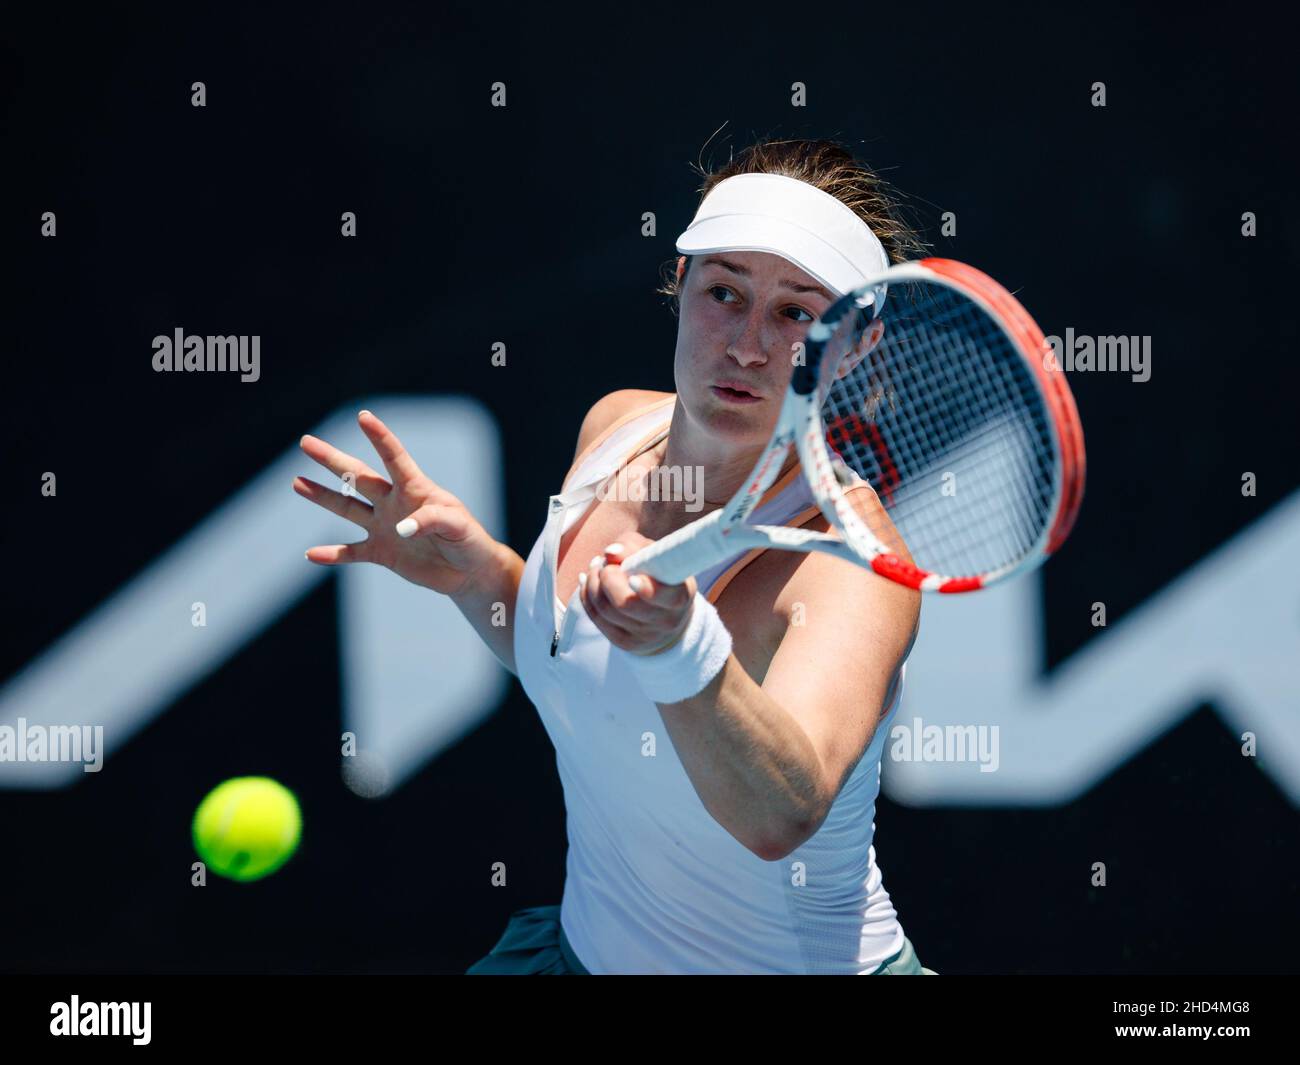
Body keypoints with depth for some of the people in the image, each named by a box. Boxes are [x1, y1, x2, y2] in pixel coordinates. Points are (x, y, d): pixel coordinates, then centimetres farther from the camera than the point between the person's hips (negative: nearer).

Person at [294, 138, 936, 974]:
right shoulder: (616, 428, -5)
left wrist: (680, 646, -56)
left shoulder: (853, 554, -25)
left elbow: (781, 818, -41)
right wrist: (474, 570, -6)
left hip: (800, 963, -6)